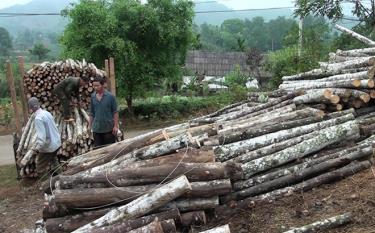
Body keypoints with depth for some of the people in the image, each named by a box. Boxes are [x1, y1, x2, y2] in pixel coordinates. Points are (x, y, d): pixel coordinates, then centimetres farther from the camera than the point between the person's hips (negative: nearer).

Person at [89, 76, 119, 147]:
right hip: (96, 129, 4)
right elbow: (92, 113, 12)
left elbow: (115, 112, -7)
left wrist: (116, 126, -12)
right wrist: (90, 125, 9)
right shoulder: (93, 96, 5)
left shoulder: (110, 96, -7)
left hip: (109, 128, -3)